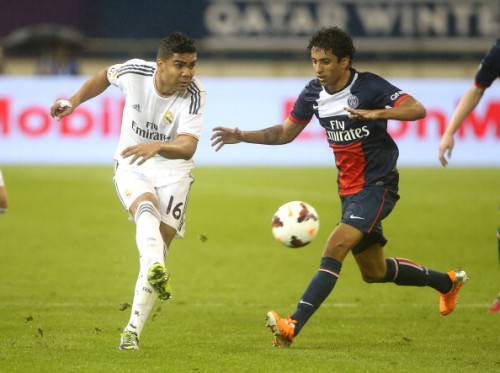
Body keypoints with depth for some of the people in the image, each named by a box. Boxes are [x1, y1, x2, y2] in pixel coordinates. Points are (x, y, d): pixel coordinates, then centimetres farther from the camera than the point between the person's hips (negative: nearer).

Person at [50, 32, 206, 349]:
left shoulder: (195, 95, -23)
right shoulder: (134, 72, -16)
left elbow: (187, 147, -36)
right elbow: (104, 77, 9)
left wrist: (156, 146, -54)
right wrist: (73, 102, 6)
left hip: (173, 171, 0)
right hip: (131, 166, 0)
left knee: (160, 245, -5)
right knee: (147, 207, -33)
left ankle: (133, 330, 3)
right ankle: (156, 272, -61)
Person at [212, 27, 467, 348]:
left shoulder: (369, 86, -17)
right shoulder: (313, 93, 2)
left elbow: (417, 109, -27)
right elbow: (286, 133, 13)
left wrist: (377, 113, -41)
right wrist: (242, 137, 0)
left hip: (378, 185, -8)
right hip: (350, 189, 8)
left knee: (335, 248, -24)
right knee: (374, 271, 17)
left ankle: (293, 326, -32)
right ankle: (446, 282, 41)